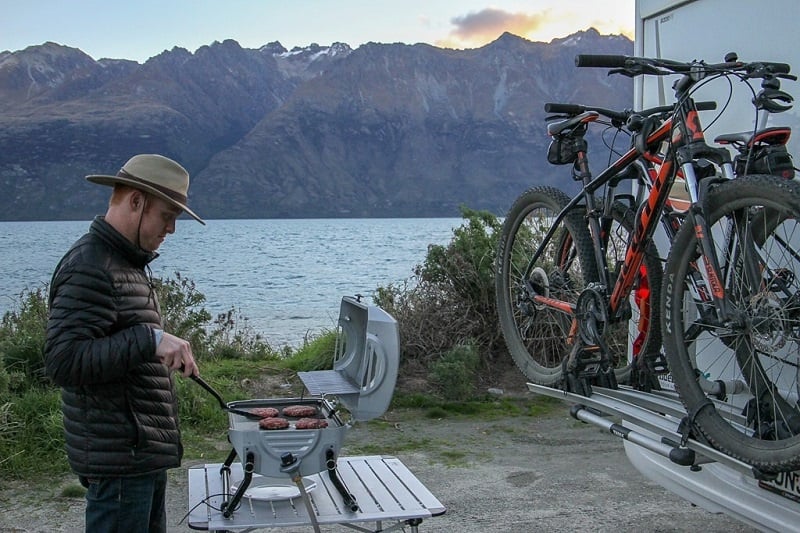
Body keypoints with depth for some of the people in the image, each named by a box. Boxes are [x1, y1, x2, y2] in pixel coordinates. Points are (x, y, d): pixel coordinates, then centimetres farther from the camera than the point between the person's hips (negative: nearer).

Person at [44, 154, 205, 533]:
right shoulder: (89, 268, -17)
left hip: (143, 454, 10)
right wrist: (150, 339, -31)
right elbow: (63, 361, -26)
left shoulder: (126, 263, 16)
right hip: (119, 458, -10)